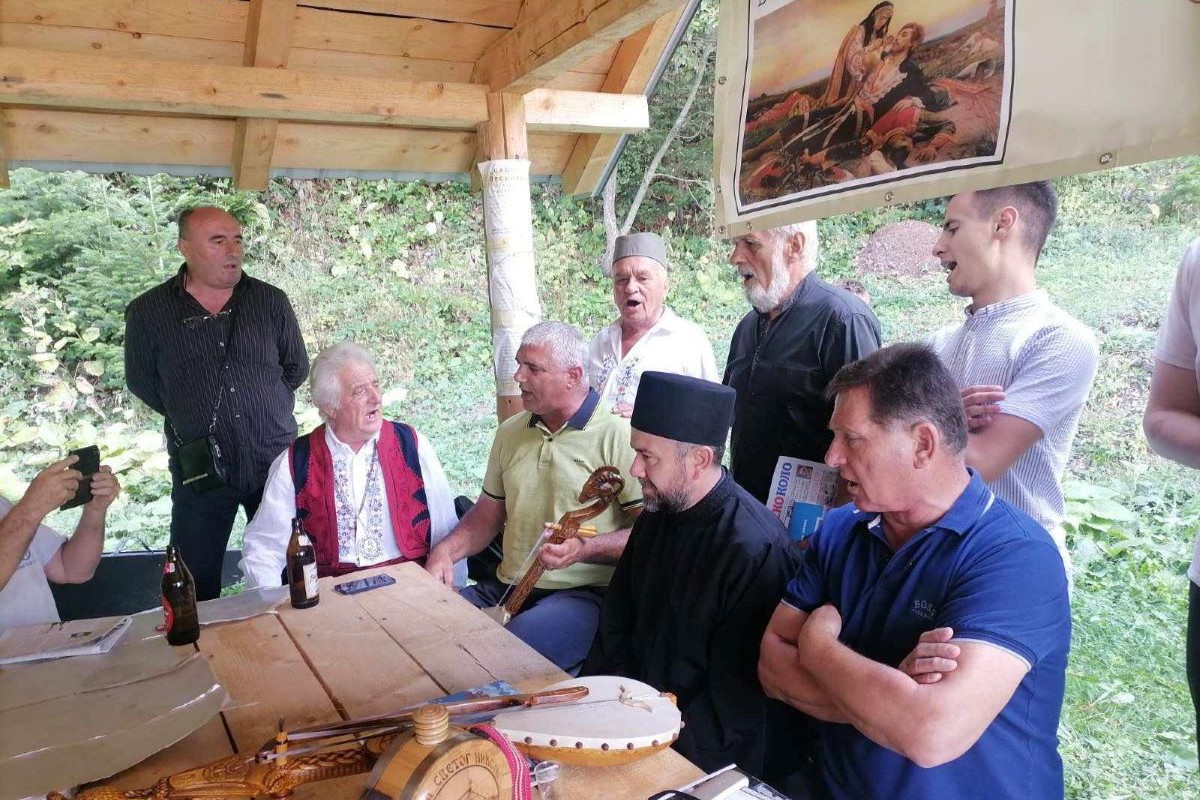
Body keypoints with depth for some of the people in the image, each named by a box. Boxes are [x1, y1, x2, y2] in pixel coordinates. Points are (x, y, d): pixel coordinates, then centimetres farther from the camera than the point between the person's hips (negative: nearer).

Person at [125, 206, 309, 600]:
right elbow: (141, 380, 8)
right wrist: (187, 413, 6)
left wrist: (264, 407, 9)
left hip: (276, 461, 1)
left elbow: (296, 367, 12)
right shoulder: (148, 312, -3)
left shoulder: (271, 301, 1)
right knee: (196, 585, 9)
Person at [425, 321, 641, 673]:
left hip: (585, 592, -6)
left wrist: (586, 549, -23)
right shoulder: (510, 432, 15)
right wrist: (444, 552, 6)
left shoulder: (617, 435, -9)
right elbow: (489, 513, 22)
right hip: (505, 589, 7)